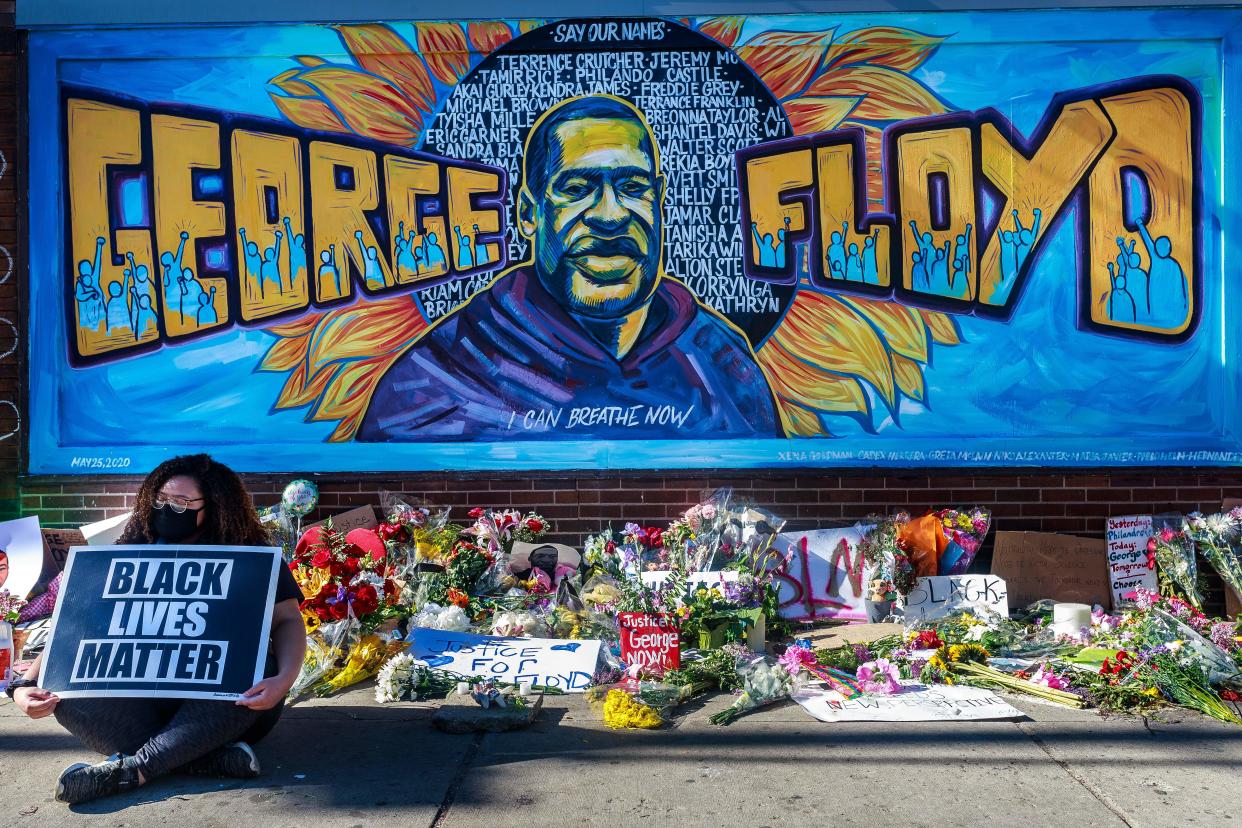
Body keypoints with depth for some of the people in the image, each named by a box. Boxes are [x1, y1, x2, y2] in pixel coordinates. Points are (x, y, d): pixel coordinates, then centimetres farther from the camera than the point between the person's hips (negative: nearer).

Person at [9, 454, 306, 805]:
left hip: (230, 699, -2)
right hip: (146, 698, 3)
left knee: (255, 667, -34)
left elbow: (288, 620, -8)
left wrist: (284, 680, -29)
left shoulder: (250, 555, -1)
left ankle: (130, 768, -33)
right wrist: (27, 683, -16)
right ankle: (213, 760, -32)